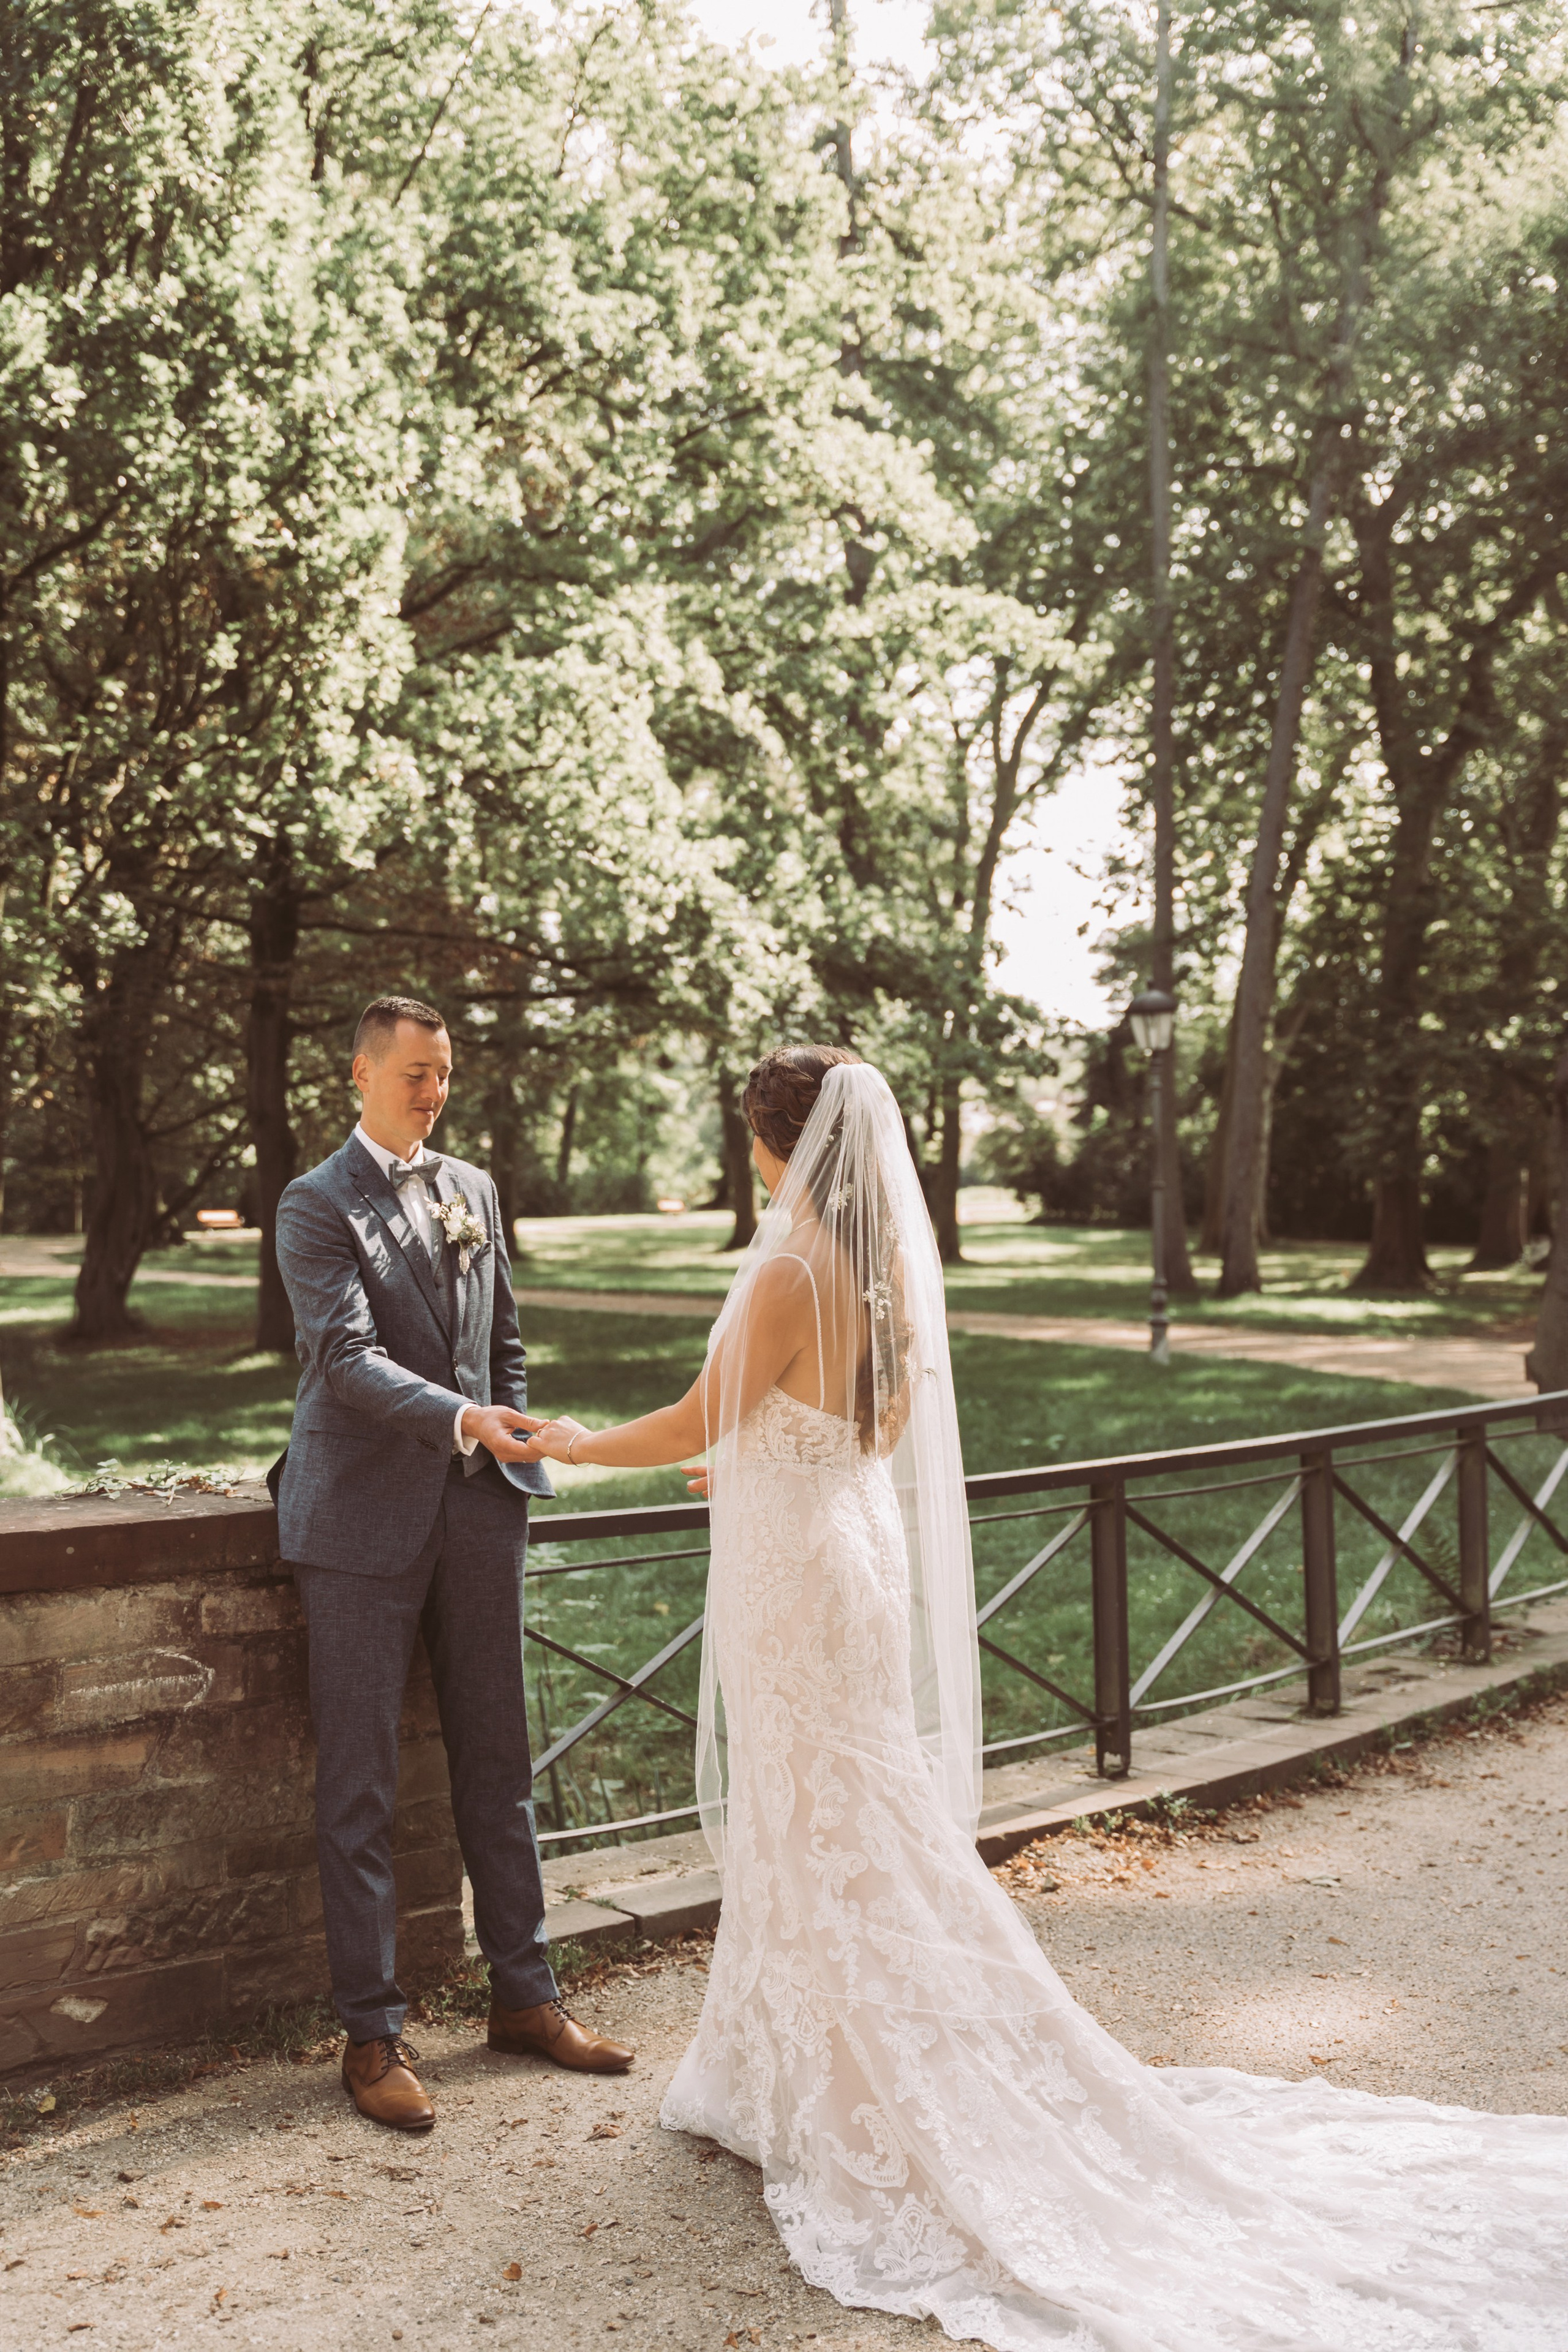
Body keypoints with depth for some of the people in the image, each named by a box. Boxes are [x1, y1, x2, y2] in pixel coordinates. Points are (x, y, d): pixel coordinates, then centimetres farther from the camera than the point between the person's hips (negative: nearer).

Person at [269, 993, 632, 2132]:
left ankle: (525, 1995, 26)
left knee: (499, 1763, 13)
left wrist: (516, 1462, 11)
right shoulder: (318, 1206, -6)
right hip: (365, 1520, -5)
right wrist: (463, 1422, -31)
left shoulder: (473, 1189, 13)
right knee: (360, 1786, 3)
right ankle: (374, 2033, 14)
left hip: (478, 1509, 6)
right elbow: (346, 1357, -19)